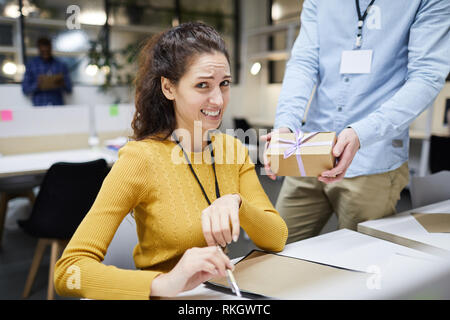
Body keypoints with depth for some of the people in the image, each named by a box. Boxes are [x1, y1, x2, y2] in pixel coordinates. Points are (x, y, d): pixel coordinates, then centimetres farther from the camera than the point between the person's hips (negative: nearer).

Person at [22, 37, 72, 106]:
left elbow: (69, 89, 8)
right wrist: (37, 86, -14)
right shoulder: (31, 65, 7)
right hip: (39, 106, -1)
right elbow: (25, 88, 5)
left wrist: (62, 84, -14)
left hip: (58, 106, 1)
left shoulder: (60, 65, 8)